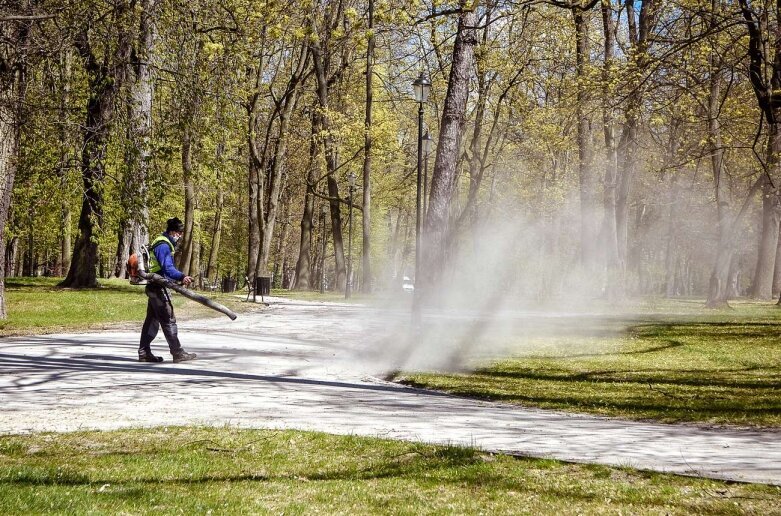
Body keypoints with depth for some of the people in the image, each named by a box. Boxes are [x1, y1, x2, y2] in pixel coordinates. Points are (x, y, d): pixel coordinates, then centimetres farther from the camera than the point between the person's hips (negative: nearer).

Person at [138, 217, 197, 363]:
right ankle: (177, 353, -6)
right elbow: (168, 268, -28)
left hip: (153, 287, 11)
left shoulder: (164, 243, 17)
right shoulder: (163, 245, -16)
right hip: (158, 287, -11)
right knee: (168, 320, -8)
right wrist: (182, 277, -40)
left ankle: (144, 353, 16)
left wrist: (181, 278, 18)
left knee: (152, 320, 12)